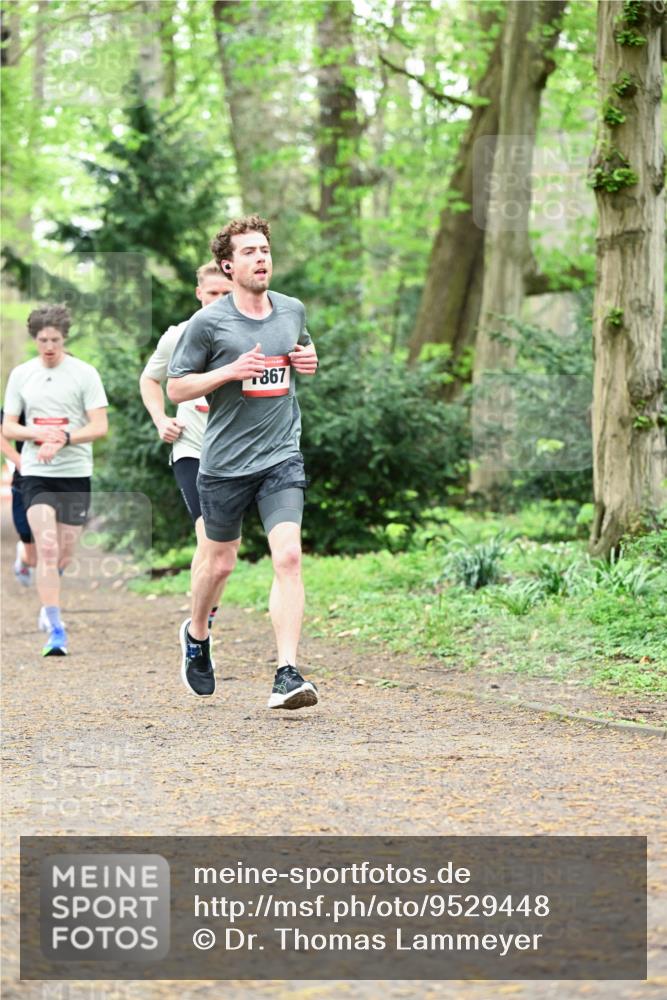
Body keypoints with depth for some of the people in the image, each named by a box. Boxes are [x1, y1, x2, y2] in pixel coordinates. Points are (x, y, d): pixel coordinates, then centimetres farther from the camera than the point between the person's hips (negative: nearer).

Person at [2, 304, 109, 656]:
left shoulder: (84, 374, -2)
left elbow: (100, 427, -6)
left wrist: (63, 438, -20)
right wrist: (40, 434, -12)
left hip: (75, 473, 0)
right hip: (35, 473, 0)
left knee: (65, 554, 8)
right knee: (47, 548, -15)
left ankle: (49, 602, 38)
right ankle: (55, 630, -16)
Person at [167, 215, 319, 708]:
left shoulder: (293, 310, 6)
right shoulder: (208, 322, -7)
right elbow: (175, 388, -4)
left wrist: (309, 360, 3)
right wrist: (231, 371, -18)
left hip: (282, 458, 2)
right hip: (225, 461, -2)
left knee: (288, 556, -16)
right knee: (219, 564, 12)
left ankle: (287, 675, -17)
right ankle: (196, 635, 44)